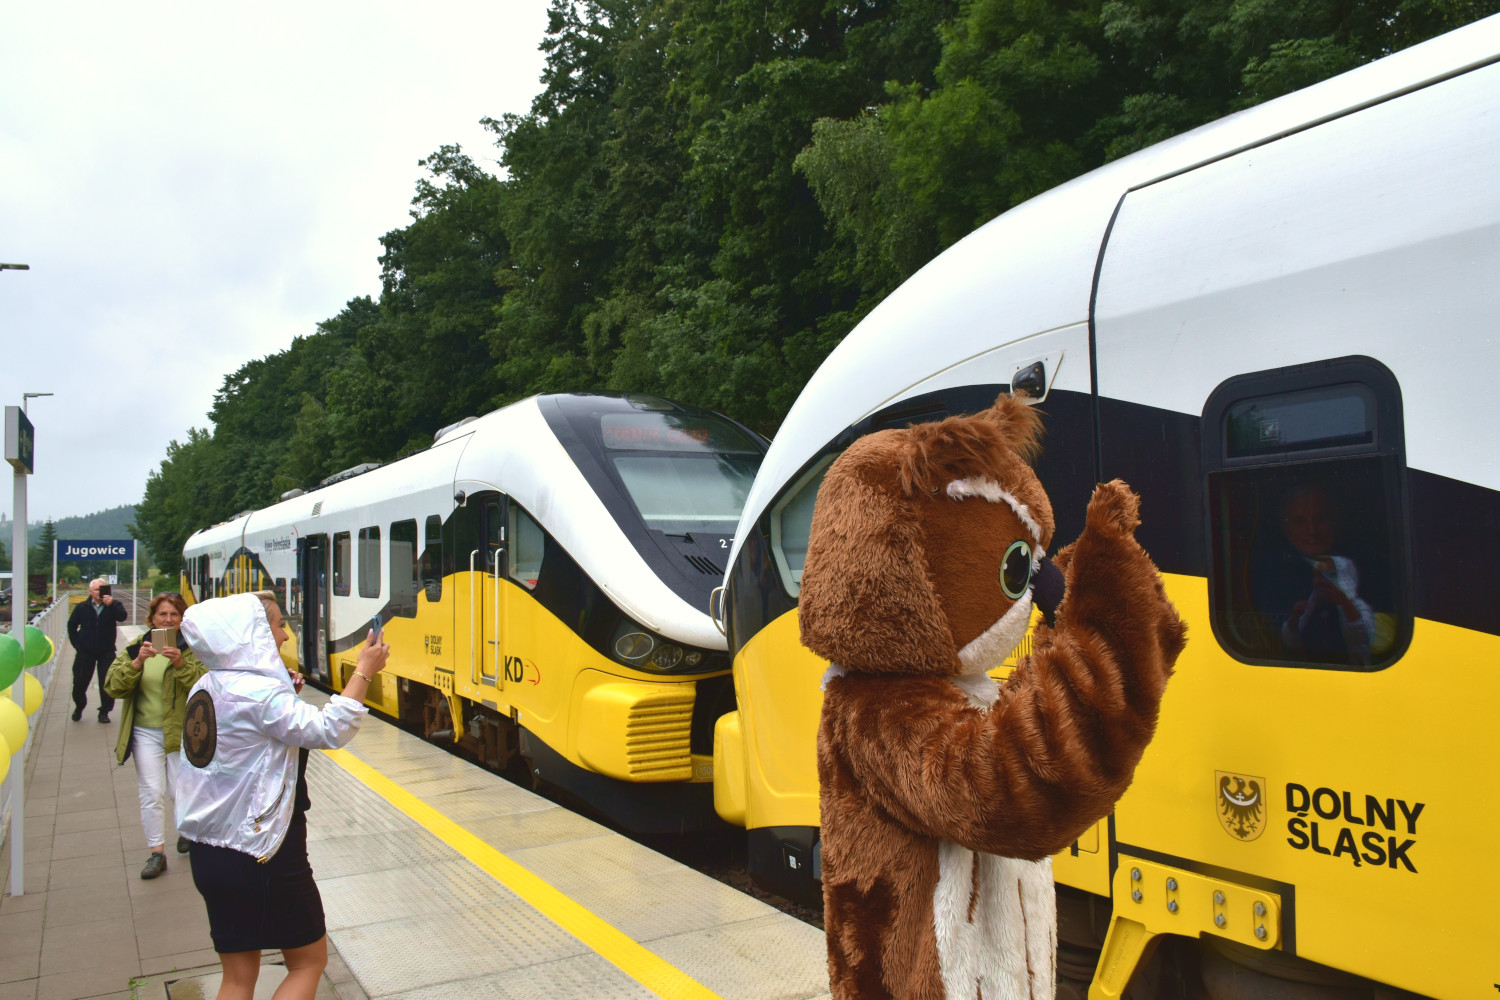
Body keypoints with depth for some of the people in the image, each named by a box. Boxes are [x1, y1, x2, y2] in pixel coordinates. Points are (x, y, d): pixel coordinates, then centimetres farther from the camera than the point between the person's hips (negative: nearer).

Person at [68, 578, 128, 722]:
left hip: (107, 652, -1)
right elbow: (71, 625, 13)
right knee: (80, 682, 8)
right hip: (85, 652, 1)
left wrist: (111, 604, -37)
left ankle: (104, 711, 8)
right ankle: (79, 707, 30)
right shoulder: (82, 607, 3)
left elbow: (122, 617, -22)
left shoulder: (113, 606, -2)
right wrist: (77, 643, 5)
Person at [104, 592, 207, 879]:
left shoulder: (192, 648, -4)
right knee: (151, 794, -1)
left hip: (182, 732, -2)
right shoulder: (135, 648, 5)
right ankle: (156, 852, 12)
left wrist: (182, 664, -30)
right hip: (145, 733, 2)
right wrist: (136, 662, -20)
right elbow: (112, 686, -5)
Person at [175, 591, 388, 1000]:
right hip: (265, 859, -8)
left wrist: (284, 690, 6)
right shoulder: (257, 693, -21)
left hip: (210, 854, 8)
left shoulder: (205, 688, 5)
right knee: (309, 961, 10)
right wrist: (363, 672, -20)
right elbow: (327, 731, -29)